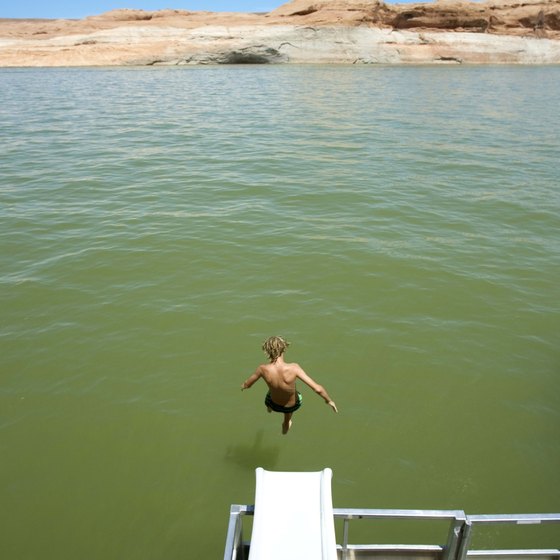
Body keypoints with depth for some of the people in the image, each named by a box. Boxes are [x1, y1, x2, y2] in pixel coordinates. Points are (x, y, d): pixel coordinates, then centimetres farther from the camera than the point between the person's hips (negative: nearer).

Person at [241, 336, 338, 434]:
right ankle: (286, 425, 64)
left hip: (275, 404, 1)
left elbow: (247, 384, -12)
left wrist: (243, 386, 13)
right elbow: (317, 389, -35)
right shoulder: (293, 368, -37)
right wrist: (329, 400, -15)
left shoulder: (263, 369, -31)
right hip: (293, 405, 0)